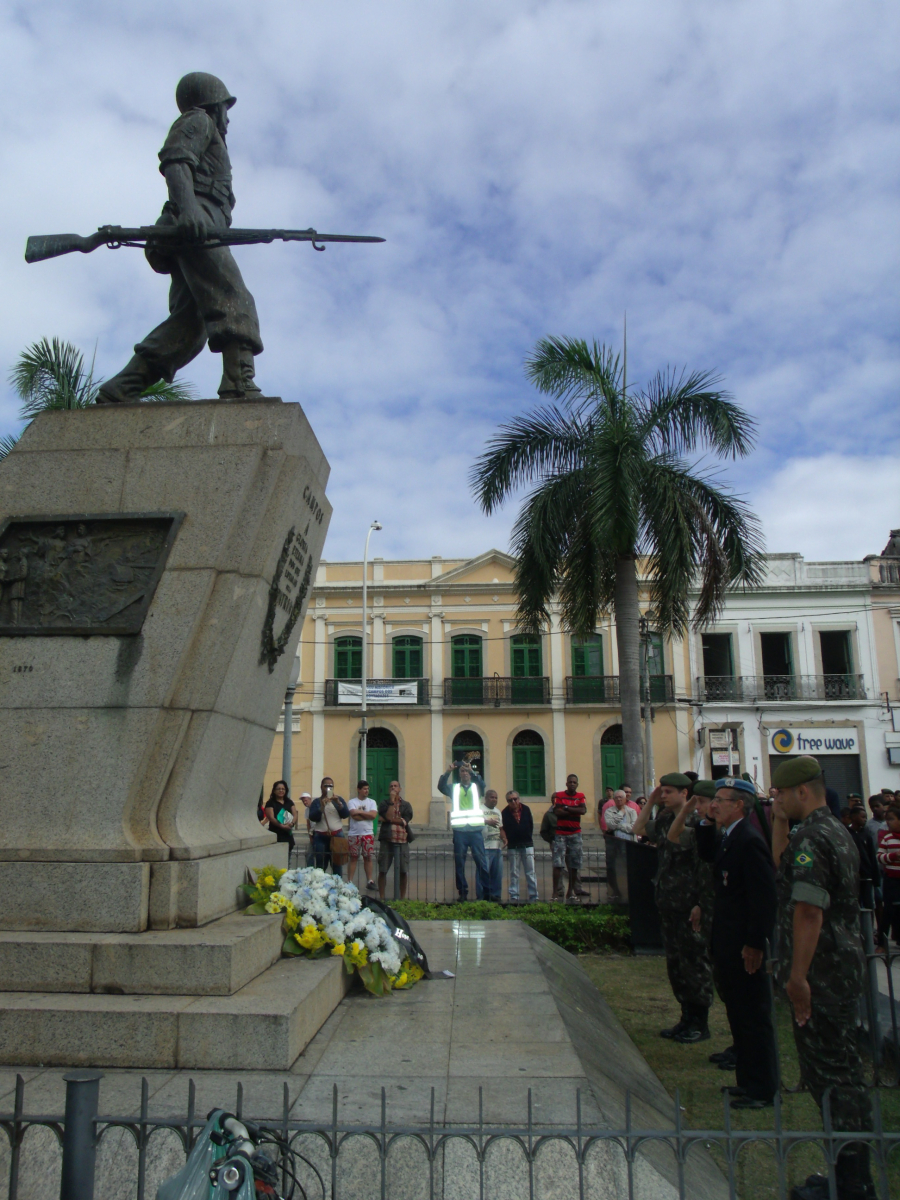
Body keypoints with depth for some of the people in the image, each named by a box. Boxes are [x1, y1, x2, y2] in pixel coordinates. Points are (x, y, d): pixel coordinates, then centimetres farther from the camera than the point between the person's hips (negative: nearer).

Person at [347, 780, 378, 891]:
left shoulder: (371, 802, 8)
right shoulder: (352, 802, 1)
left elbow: (374, 815, -9)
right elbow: (354, 815, -15)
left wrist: (360, 812, -9)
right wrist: (367, 815, -9)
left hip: (368, 834, 2)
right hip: (354, 834, -2)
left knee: (368, 858, 6)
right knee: (353, 858, 3)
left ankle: (370, 881, 13)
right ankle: (350, 882, 6)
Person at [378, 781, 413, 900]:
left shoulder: (406, 805, 12)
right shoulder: (384, 803, 10)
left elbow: (405, 821, -4)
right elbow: (388, 816, -9)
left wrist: (390, 819, -6)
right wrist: (392, 801, -5)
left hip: (402, 840, 1)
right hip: (387, 839, -1)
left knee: (403, 871, 1)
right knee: (382, 870, -1)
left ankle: (402, 898, 12)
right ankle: (382, 898, 7)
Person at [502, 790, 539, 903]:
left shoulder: (526, 809, 1)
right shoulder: (505, 813, -3)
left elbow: (531, 825, 7)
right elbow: (504, 829, -1)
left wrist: (529, 838, 2)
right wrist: (506, 840, -10)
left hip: (527, 844, 1)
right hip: (513, 846, -1)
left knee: (531, 872, 1)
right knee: (513, 873, 3)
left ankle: (533, 896, 5)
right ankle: (514, 897, 8)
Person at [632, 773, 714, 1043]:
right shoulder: (665, 820, 8)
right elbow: (639, 830, 23)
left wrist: (701, 906, -20)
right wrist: (650, 803, 10)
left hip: (691, 907, -8)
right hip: (668, 906, 8)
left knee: (696, 964, 3)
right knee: (675, 963, 15)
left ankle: (700, 1024, 16)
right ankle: (687, 1018, 28)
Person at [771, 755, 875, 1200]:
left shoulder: (811, 837, -20)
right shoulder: (837, 830, 12)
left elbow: (808, 910, -26)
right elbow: (781, 864, 22)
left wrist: (798, 977, -23)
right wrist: (780, 822, 12)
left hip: (821, 972, -10)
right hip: (844, 966, 10)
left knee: (831, 1073, 0)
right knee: (841, 1069, 18)